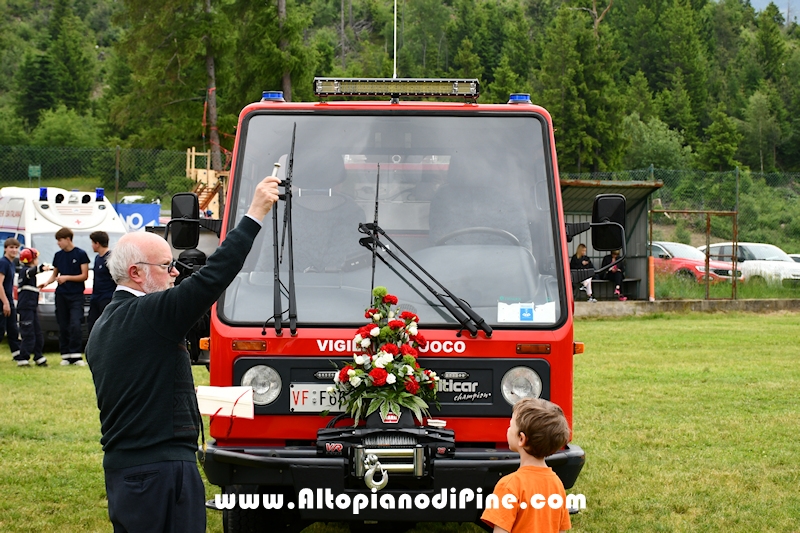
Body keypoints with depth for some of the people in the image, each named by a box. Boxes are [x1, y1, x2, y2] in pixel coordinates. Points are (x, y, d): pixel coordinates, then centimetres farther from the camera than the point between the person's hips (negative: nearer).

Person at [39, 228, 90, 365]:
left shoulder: (80, 254, -2)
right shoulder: (58, 255, 12)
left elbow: (84, 275, -4)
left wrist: (67, 277, -14)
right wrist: (47, 283, 0)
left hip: (76, 295, -5)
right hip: (61, 295, 5)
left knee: (75, 325, -15)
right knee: (63, 327, 4)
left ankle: (75, 355, -13)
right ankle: (65, 355, 8)